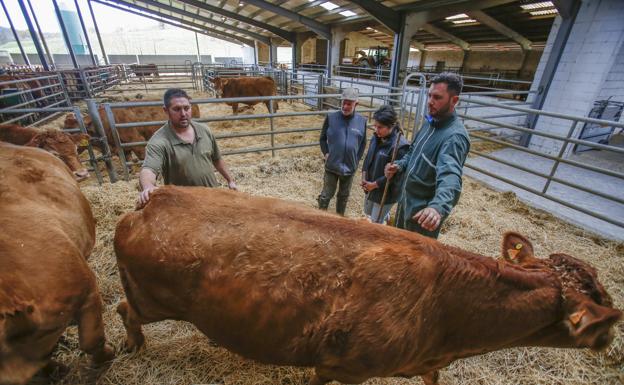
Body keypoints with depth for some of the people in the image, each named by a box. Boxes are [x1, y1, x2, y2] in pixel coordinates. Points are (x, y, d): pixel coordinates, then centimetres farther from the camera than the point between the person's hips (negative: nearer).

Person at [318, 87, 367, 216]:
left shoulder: (362, 121, -4)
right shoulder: (331, 117, -9)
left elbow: (363, 143, 8)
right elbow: (323, 138, 3)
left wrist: (357, 159, 2)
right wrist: (326, 153, -6)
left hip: (350, 167, 2)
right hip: (332, 165, -2)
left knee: (344, 195, 19)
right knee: (326, 194, 9)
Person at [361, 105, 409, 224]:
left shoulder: (400, 145, -27)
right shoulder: (376, 138, -3)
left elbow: (394, 174, -24)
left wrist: (374, 184, -17)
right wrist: (364, 177, -3)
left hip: (385, 192, -7)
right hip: (370, 186, 8)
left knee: (376, 222, 8)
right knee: (368, 212, 27)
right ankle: (386, 215, 55)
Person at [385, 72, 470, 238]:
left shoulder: (455, 136, -27)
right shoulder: (430, 122, 2)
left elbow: (450, 176, -43)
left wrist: (438, 207, -61)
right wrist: (399, 165, -5)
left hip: (424, 210, -8)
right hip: (406, 199, 8)